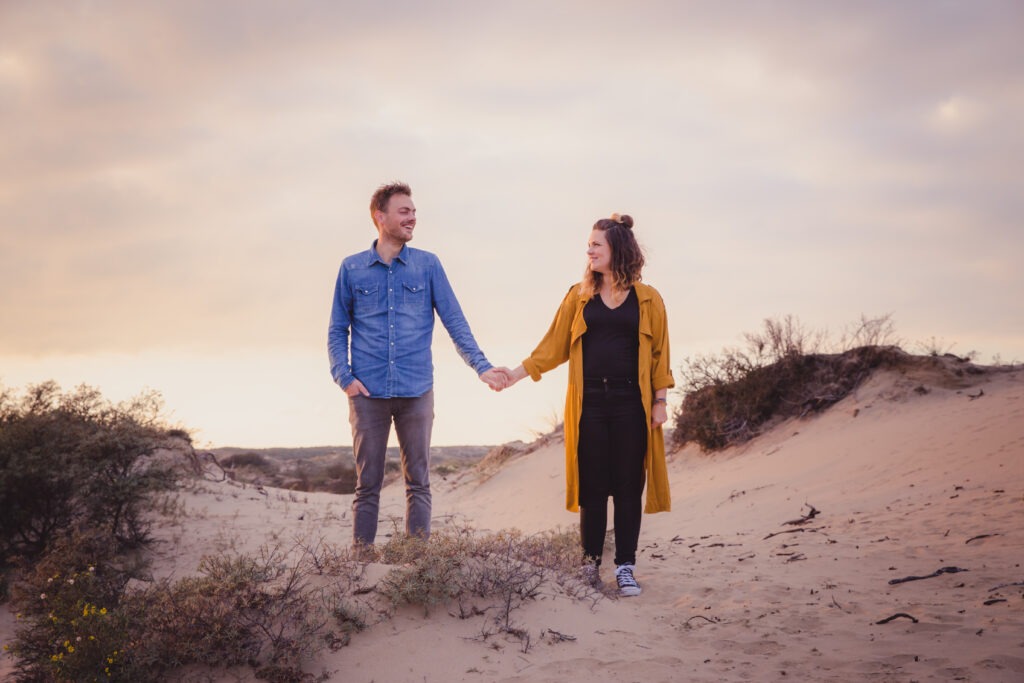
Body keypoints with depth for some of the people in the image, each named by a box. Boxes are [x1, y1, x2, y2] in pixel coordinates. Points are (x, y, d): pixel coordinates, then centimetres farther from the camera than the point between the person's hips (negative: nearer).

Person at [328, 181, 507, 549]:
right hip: (368, 393, 0)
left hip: (417, 392, 0)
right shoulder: (352, 268, 5)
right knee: (367, 485, 5)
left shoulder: (428, 265, 5)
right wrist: (344, 377, -4)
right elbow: (337, 330, 9)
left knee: (419, 482, 5)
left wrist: (482, 366, -8)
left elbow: (455, 321, 3)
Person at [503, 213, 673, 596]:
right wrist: (517, 373, 2)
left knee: (628, 486, 1)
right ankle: (591, 564, 13)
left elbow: (659, 353, 4)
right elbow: (554, 344, 9)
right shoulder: (580, 296, 8)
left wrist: (660, 400, -1)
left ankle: (625, 568, 8)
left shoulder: (647, 299, 4)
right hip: (589, 402, 1)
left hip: (631, 403, -1)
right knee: (592, 486, 4)